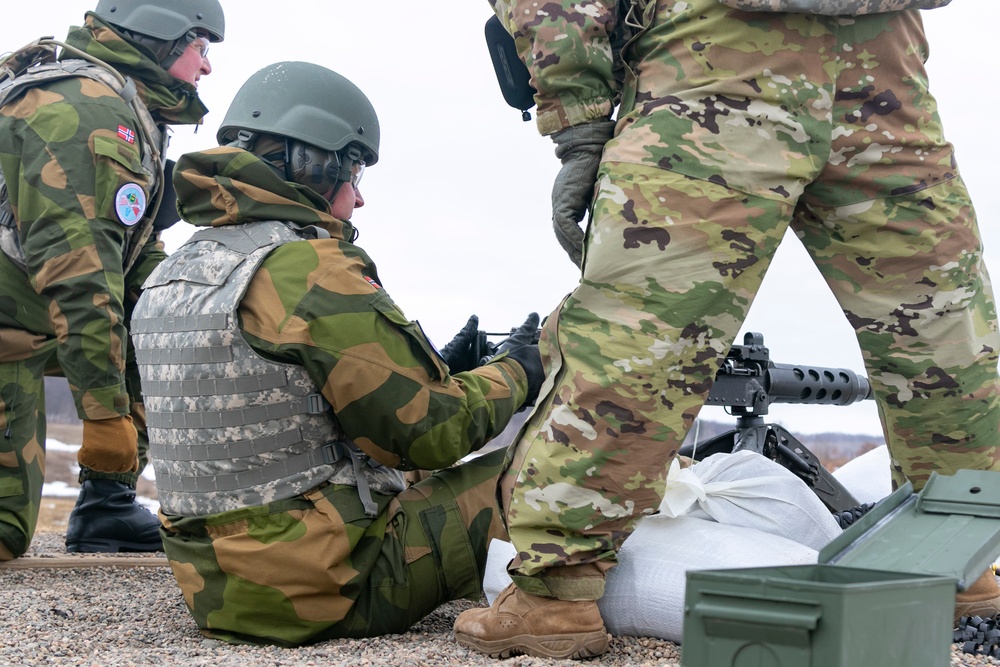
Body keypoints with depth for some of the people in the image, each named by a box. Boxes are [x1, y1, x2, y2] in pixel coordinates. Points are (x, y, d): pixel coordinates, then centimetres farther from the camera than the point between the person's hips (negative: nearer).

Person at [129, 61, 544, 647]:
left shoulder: (169, 277, 11)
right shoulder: (311, 268, -17)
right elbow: (427, 432, -14)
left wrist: (436, 372, 20)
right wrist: (516, 373, 6)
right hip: (318, 591, -9)